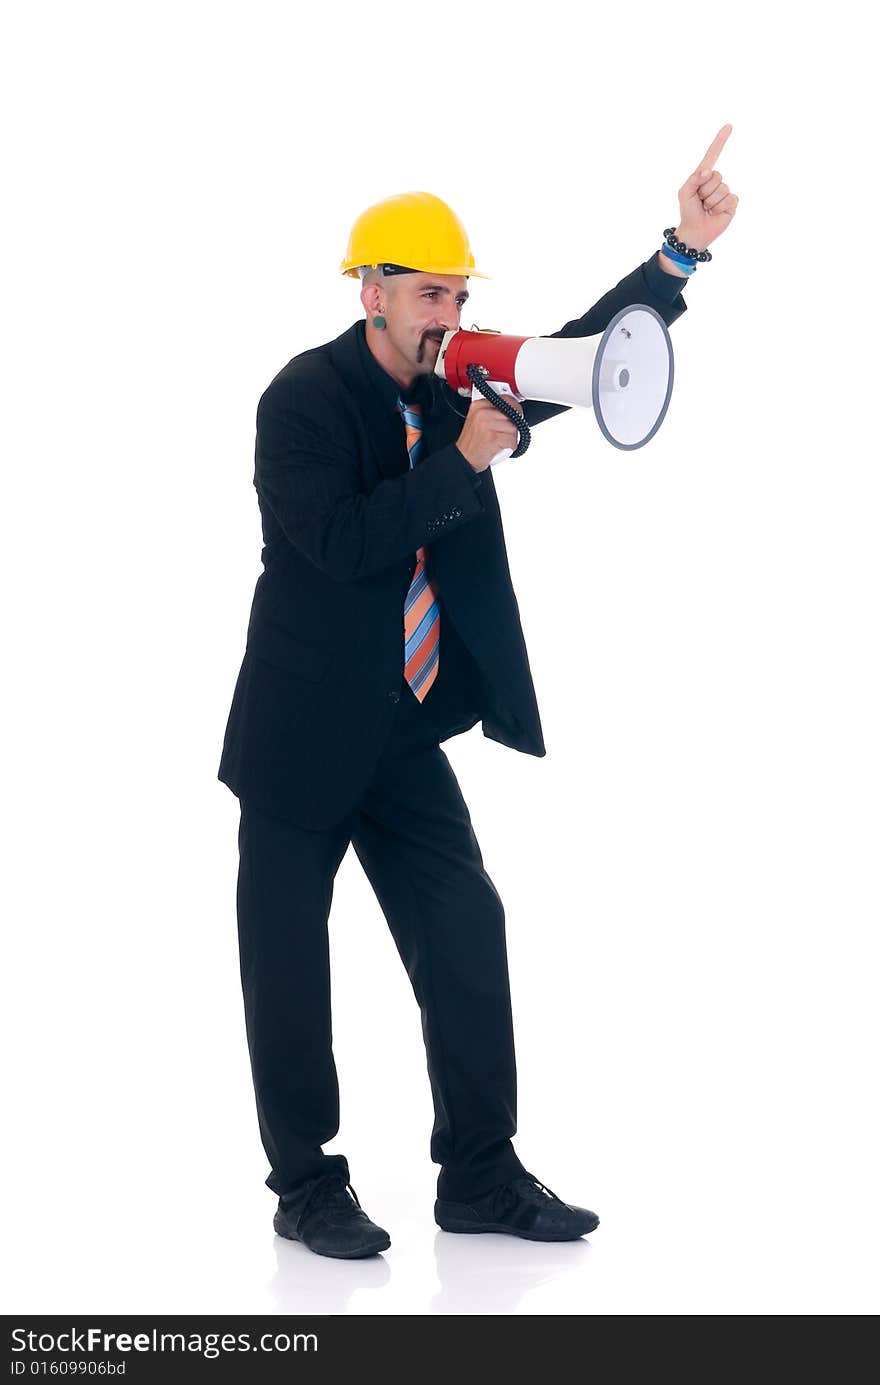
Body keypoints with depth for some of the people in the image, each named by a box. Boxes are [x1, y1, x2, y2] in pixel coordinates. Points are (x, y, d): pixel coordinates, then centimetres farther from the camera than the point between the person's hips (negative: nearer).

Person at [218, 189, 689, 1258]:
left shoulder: (450, 395, 7)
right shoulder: (305, 397, -13)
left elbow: (576, 357, 8)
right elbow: (341, 540, -24)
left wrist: (680, 254, -4)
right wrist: (461, 462, -24)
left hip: (407, 732, 6)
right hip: (305, 731, -6)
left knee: (466, 936, 4)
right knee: (289, 965, 3)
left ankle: (480, 1177, 13)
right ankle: (306, 1188, 15)